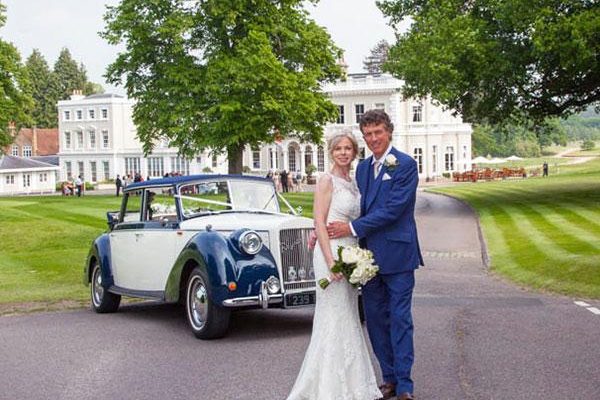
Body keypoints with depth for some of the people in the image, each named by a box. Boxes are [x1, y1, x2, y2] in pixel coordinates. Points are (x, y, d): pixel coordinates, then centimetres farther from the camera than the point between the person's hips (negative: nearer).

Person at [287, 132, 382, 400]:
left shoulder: (352, 183, 15)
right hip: (332, 253, -8)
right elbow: (319, 222, -14)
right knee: (334, 320, -4)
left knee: (348, 318, 13)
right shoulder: (327, 180, -8)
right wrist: (331, 261, -22)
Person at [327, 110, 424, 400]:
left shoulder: (405, 165, -9)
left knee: (400, 319, -1)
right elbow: (362, 208, 14)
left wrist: (352, 228, -15)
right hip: (370, 255, 7)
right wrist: (326, 230, 1)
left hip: (397, 254, -7)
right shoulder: (363, 167, 13)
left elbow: (393, 209, -16)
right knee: (375, 318, 10)